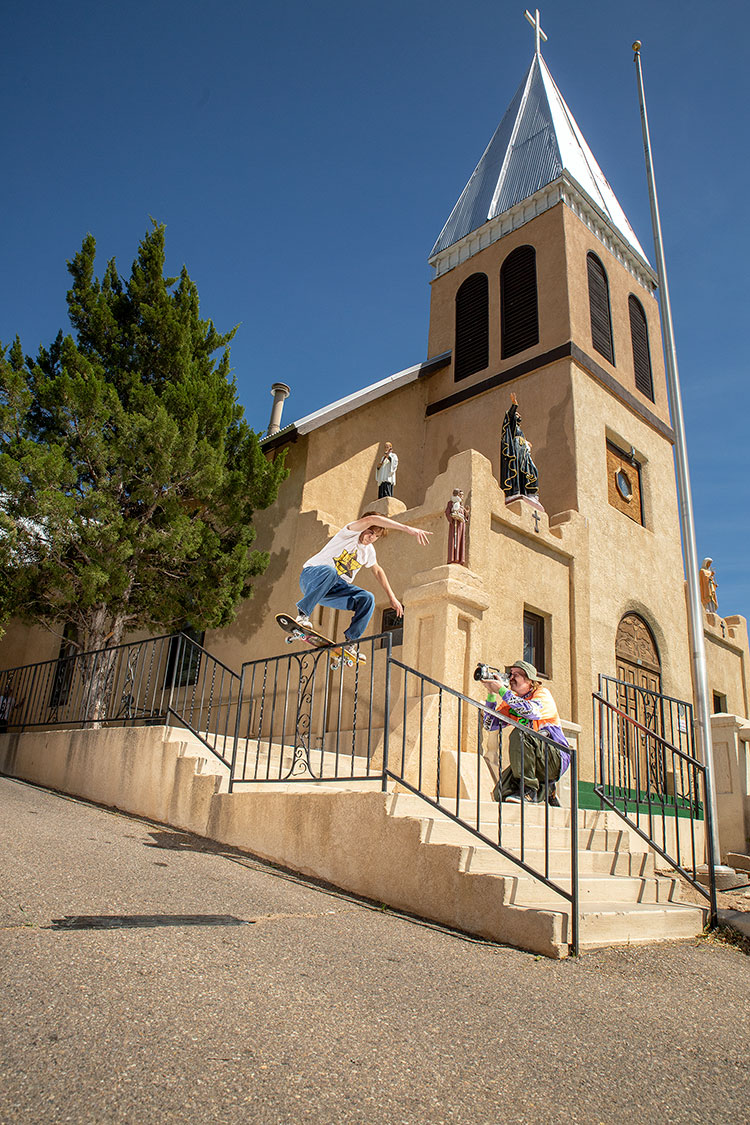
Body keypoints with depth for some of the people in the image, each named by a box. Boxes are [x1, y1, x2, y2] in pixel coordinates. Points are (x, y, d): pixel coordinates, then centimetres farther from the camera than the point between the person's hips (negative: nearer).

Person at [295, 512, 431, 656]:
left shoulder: (369, 551, 9)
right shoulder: (352, 532, -12)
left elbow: (377, 570, 28)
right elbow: (371, 519, -31)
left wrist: (392, 597, 21)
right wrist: (407, 529, -40)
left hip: (334, 588, 7)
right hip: (312, 576, -7)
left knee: (367, 599, -16)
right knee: (330, 571, -41)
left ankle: (350, 642, -10)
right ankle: (303, 615, -31)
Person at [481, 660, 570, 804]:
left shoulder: (542, 693, -6)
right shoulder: (511, 700, 11)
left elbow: (531, 711, -30)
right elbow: (490, 725, 0)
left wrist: (501, 690, -27)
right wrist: (491, 694, -7)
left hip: (556, 760, -6)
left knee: (519, 734, -29)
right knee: (500, 795, -10)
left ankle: (528, 790, -24)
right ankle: (545, 790, 15)